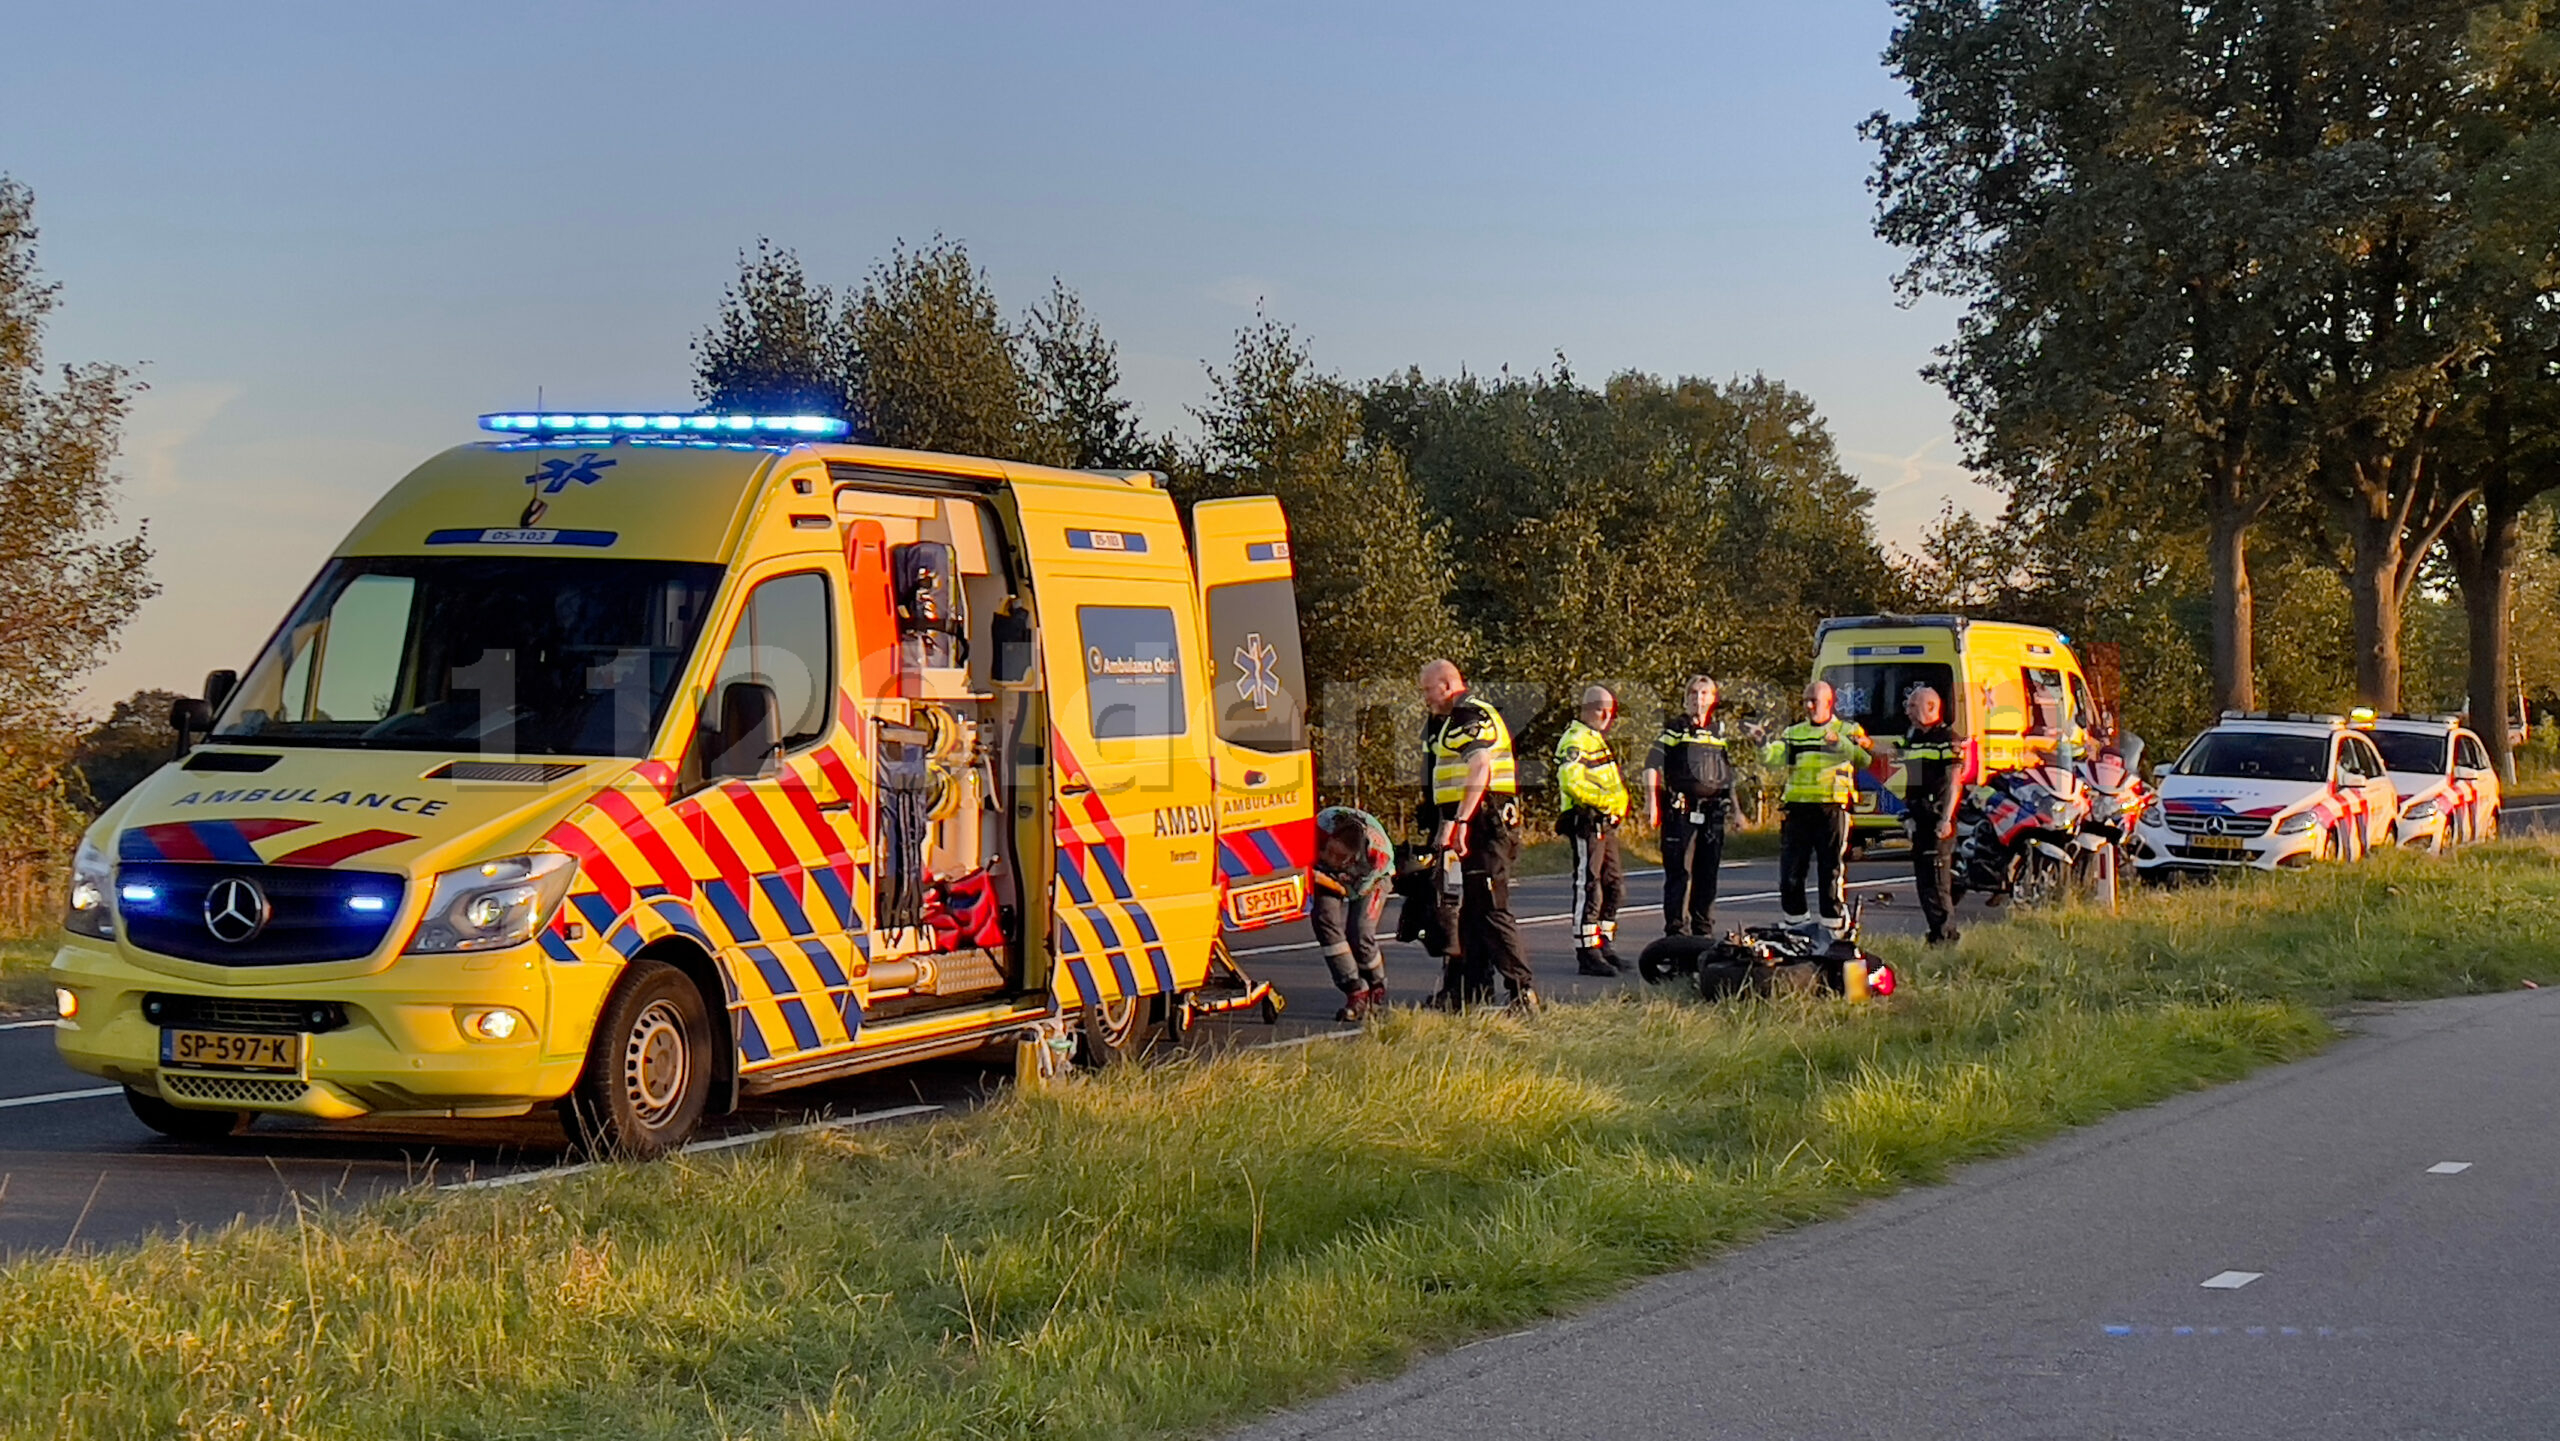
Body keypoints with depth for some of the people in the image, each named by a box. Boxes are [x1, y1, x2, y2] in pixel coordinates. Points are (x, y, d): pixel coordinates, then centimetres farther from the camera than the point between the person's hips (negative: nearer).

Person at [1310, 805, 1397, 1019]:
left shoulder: (1379, 851, -41)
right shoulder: (1319, 828, -38)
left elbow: (1353, 892, -29)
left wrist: (1319, 878, -40)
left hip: (1371, 879, -2)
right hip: (1330, 876, 2)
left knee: (1359, 934, -19)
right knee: (1326, 920, -24)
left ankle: (1377, 992, 10)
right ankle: (1356, 993, -18)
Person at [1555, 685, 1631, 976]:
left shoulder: (1598, 739, 21)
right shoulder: (1576, 740, -12)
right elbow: (1571, 782, -26)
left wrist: (1619, 805, 14)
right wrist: (1607, 800, -26)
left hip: (1605, 824, 10)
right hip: (1586, 822, -10)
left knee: (1614, 887, 14)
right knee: (1589, 889, -9)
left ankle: (1605, 947, 23)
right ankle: (1587, 953, -8)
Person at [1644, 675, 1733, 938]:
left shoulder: (1718, 731, 17)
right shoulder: (1674, 729, 1)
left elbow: (1728, 773, 25)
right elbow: (1652, 765, -6)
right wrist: (1651, 803, -15)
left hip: (1712, 812, 5)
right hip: (1680, 810, -5)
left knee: (1708, 875, 9)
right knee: (1679, 874, -7)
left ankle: (1704, 931, 16)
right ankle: (1677, 931, -6)